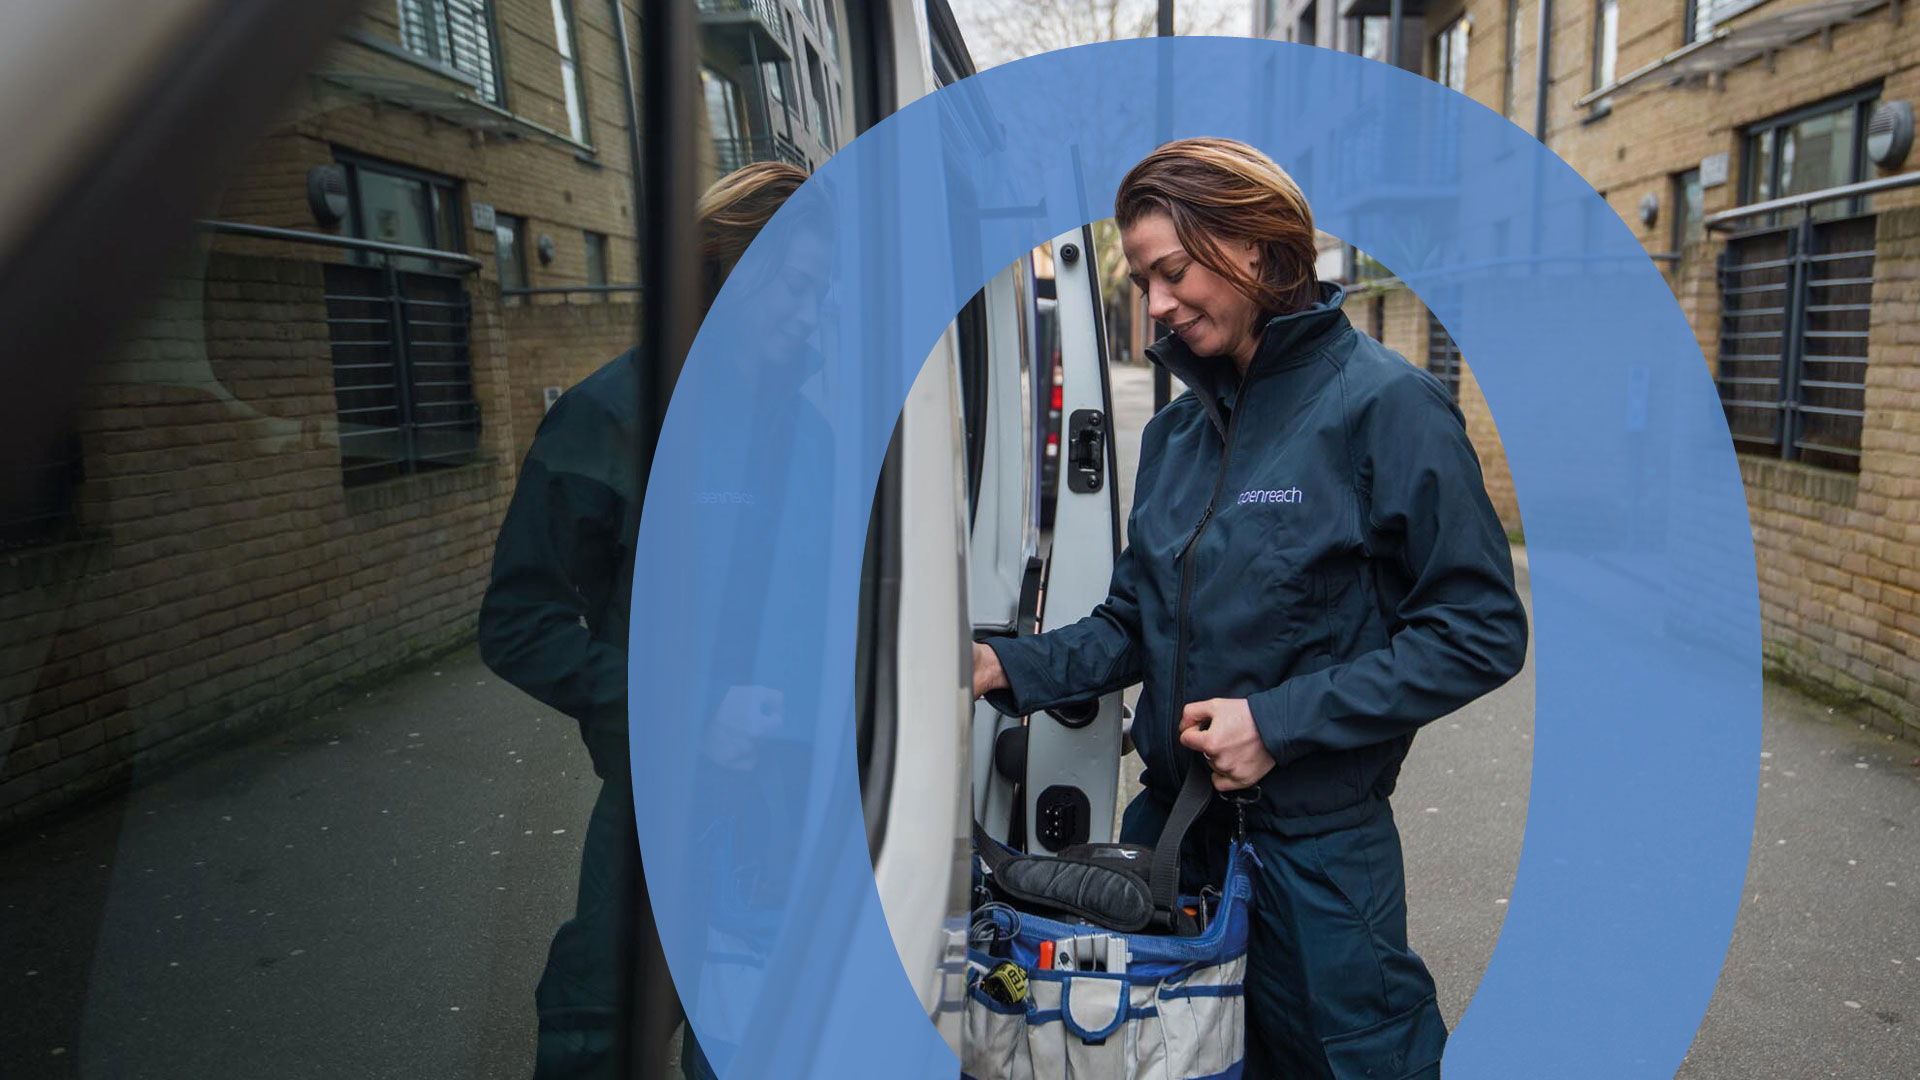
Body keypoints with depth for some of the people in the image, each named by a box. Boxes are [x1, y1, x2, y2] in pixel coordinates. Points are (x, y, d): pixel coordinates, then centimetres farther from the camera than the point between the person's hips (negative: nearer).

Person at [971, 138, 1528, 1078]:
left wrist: (1281, 721, -19)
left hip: (1316, 848, -5)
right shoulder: (1177, 427, 6)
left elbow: (1482, 632, -15)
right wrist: (1011, 668, -7)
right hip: (1170, 823, 6)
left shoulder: (1384, 404, -13)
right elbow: (1136, 625, 9)